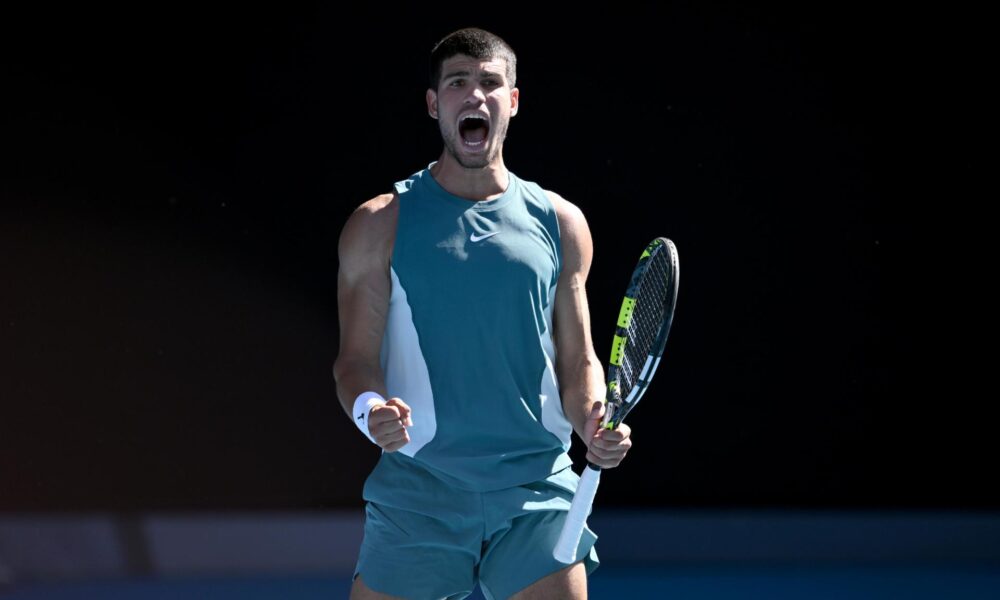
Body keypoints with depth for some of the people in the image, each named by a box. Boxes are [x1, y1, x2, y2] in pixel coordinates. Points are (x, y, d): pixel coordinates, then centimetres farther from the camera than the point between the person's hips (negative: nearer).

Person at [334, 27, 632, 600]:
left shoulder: (561, 223, 10)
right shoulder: (380, 224, 5)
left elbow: (578, 361, 13)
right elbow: (357, 358, 2)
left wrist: (594, 424, -7)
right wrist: (369, 408, -19)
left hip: (537, 493, 1)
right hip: (416, 493, -1)